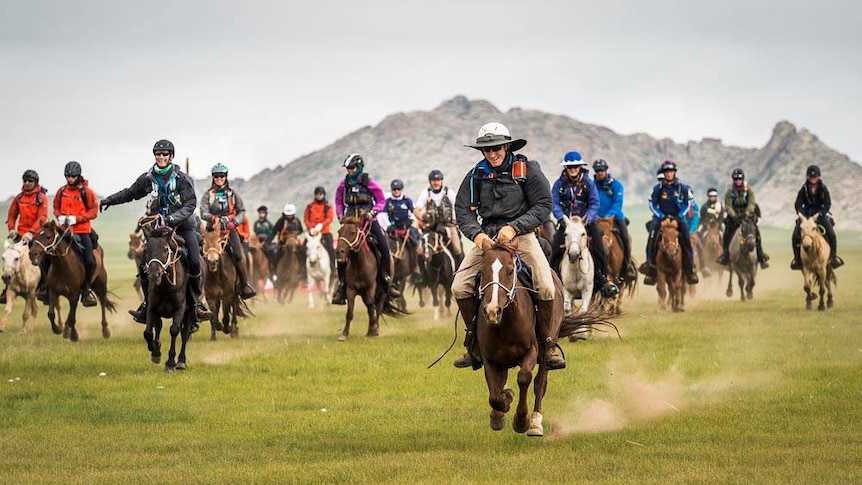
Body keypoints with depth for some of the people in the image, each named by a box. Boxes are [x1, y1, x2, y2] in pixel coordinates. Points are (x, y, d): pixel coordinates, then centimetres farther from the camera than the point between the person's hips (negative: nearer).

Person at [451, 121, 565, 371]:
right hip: (487, 236, 3)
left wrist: (513, 227, -17)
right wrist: (477, 234, -16)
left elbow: (543, 205, -6)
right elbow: (462, 210, 4)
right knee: (459, 288, -12)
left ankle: (548, 343, -1)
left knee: (546, 288, -22)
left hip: (521, 234, -3)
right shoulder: (476, 175, 5)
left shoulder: (527, 170, -4)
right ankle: (475, 343, 5)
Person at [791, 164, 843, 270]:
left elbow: (828, 204, -8)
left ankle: (833, 257, 0)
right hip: (806, 214, 1)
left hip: (821, 214, -1)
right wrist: (802, 215, -20)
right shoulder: (804, 189, -4)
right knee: (796, 236, -14)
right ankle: (797, 259, 5)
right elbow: (798, 204, -4)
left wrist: (819, 214, -21)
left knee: (831, 234, -19)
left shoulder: (823, 188, -5)